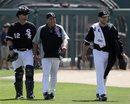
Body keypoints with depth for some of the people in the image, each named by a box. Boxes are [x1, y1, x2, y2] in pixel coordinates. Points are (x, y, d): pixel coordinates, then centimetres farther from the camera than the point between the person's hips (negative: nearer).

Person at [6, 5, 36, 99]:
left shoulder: (31, 26, 6)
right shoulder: (13, 27, 4)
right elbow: (9, 40, 3)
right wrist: (11, 50, -13)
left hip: (28, 52, 0)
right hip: (16, 52, 0)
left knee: (29, 71, -14)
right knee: (18, 72, 3)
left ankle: (30, 93, -15)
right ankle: (19, 94, 13)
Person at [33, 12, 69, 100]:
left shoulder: (60, 29, 6)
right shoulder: (41, 29, 2)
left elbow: (65, 38, -5)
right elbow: (36, 42, 7)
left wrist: (64, 46, -27)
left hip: (56, 56, 3)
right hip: (45, 56, -3)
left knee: (54, 75, 11)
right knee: (46, 74, -15)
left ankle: (52, 92, 23)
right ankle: (45, 92, -22)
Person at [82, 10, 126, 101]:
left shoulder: (111, 28, 3)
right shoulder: (94, 28, -3)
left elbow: (118, 40, 4)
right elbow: (87, 42, 3)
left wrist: (121, 52, -4)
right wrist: (83, 54, 2)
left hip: (109, 54, 3)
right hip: (98, 53, -3)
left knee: (105, 75, 10)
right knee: (100, 74, -10)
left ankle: (98, 93, 23)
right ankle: (102, 94, -15)